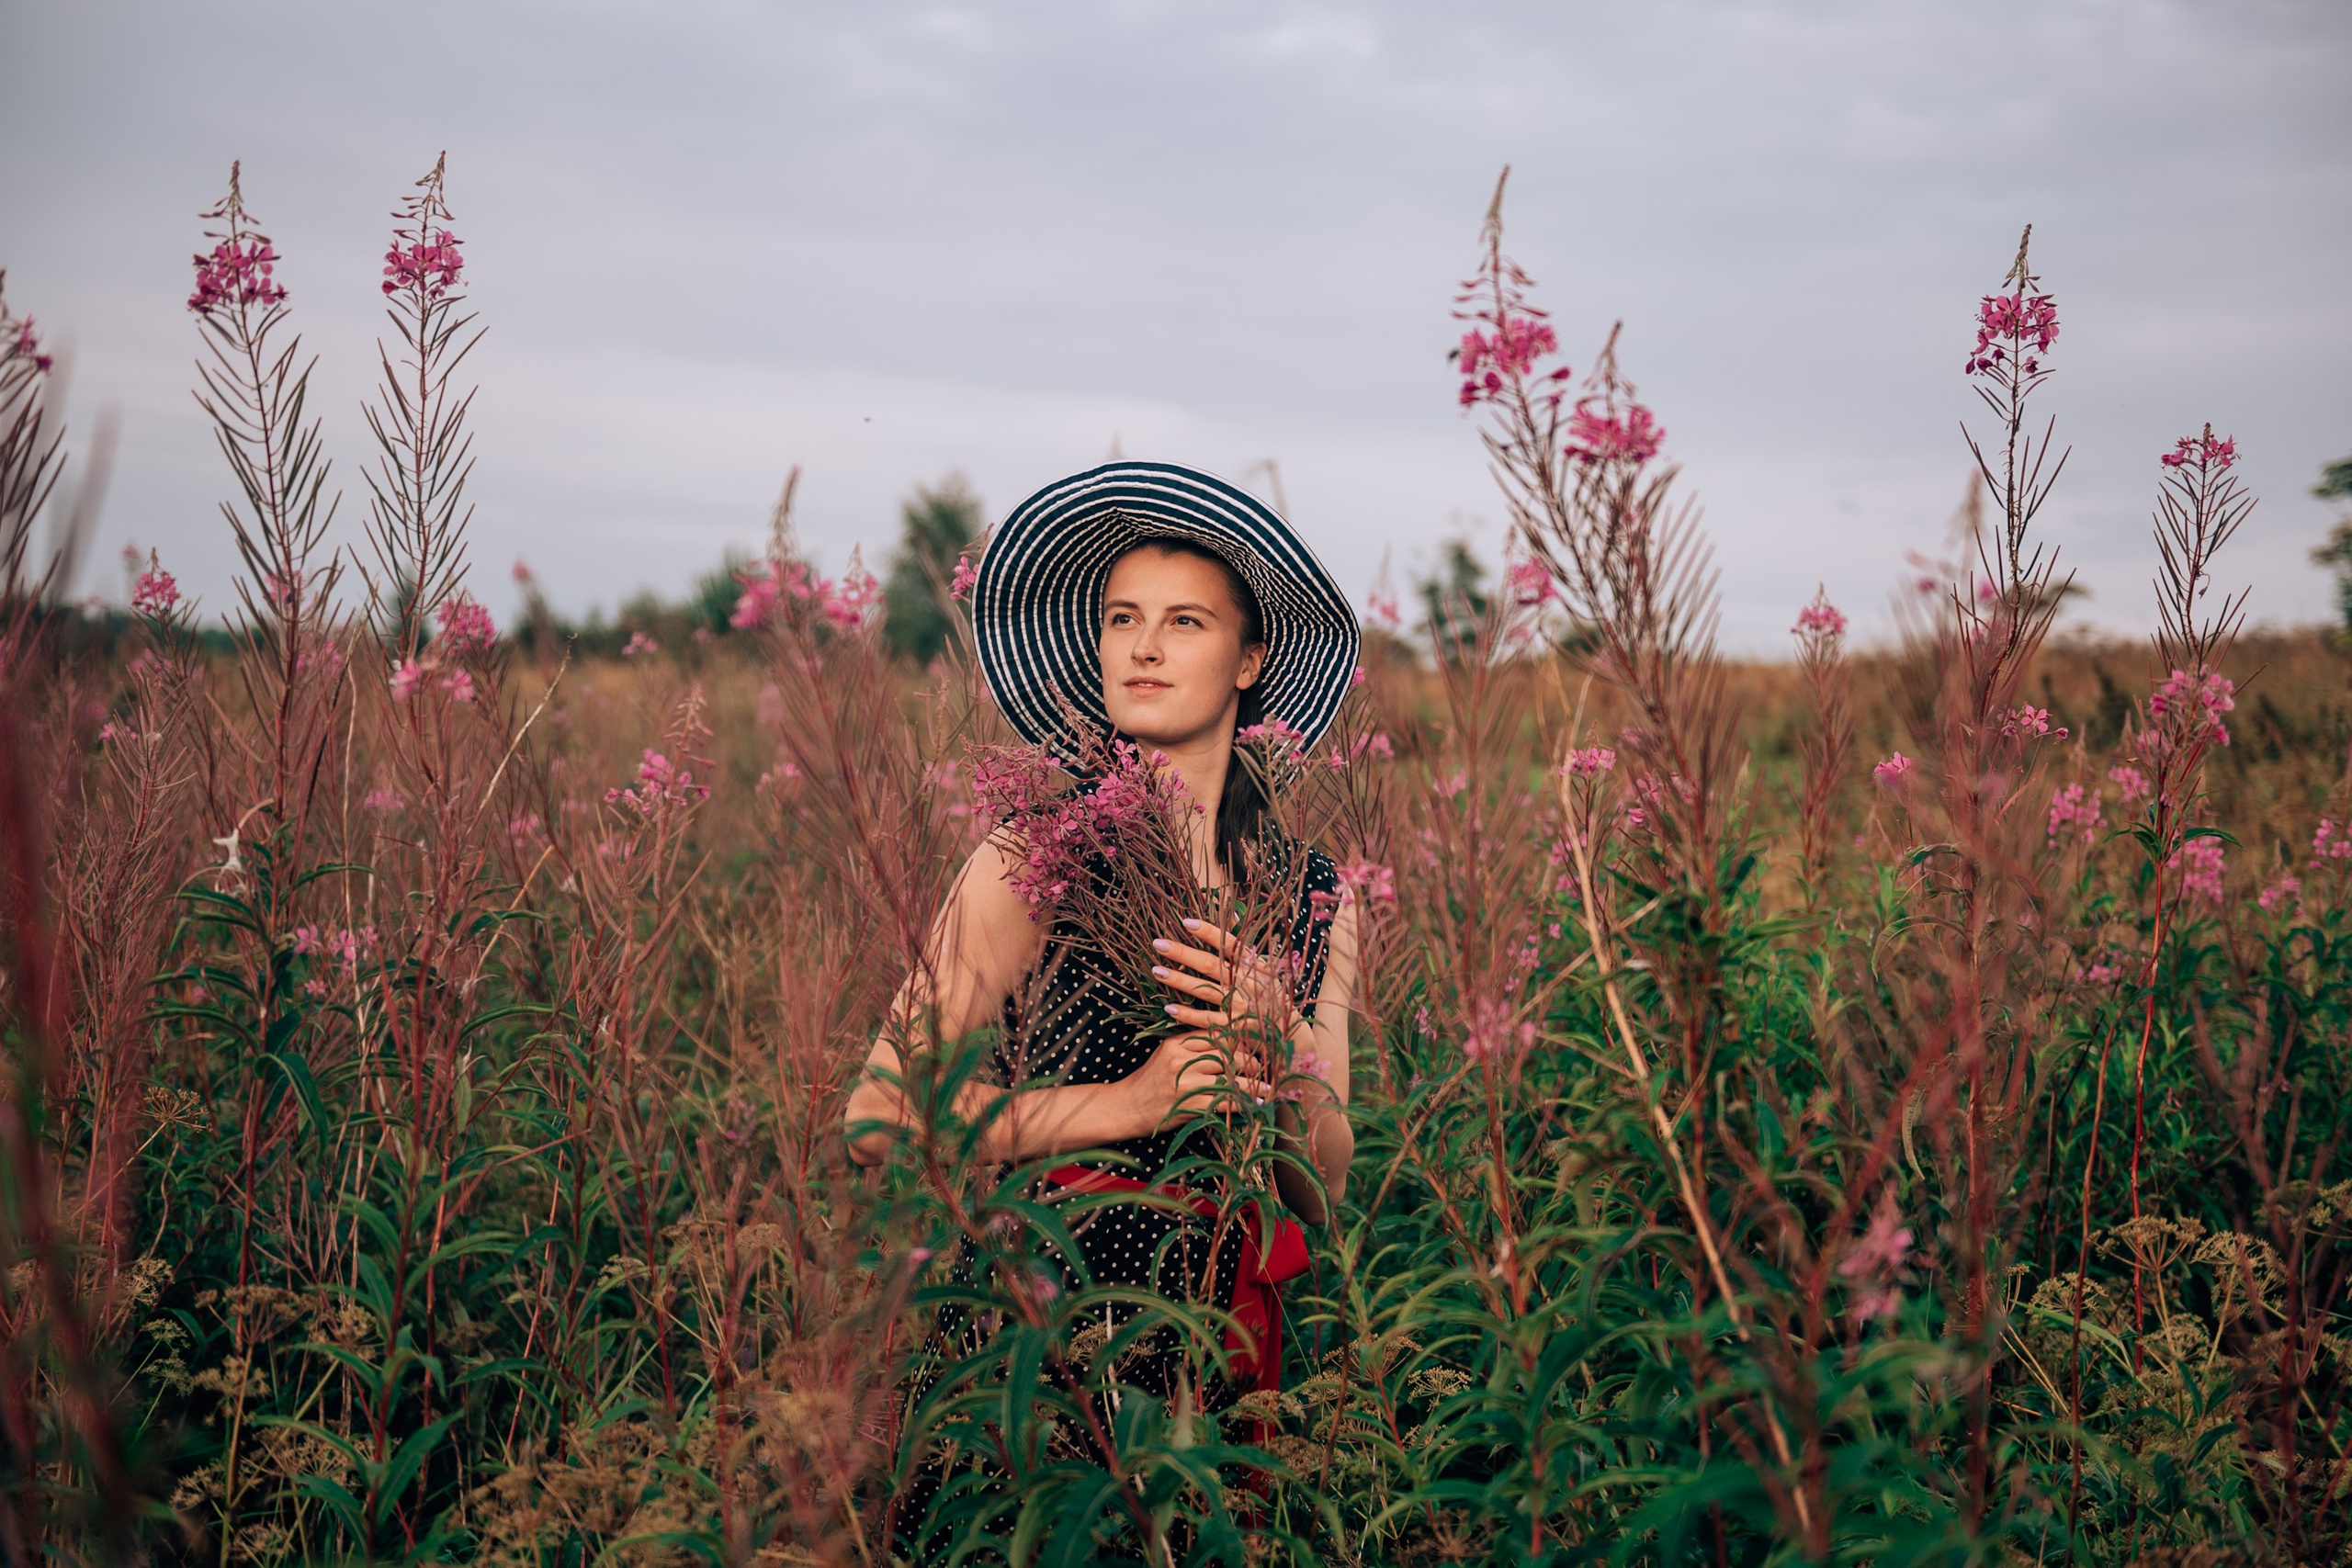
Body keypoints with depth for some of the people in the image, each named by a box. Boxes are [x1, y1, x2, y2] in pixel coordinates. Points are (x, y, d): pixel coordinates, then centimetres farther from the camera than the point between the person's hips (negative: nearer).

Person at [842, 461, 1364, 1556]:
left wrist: (1275, 1039, -14)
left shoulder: (1313, 892, 5)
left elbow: (1322, 1196, 4)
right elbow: (879, 1117, -12)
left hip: (1217, 1344, 4)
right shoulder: (1037, 858, -7)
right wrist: (1121, 1106, -15)